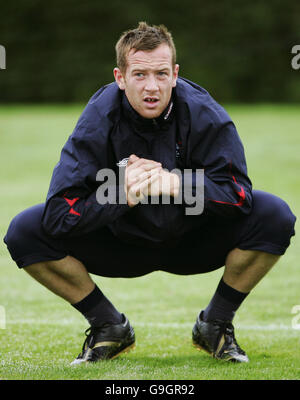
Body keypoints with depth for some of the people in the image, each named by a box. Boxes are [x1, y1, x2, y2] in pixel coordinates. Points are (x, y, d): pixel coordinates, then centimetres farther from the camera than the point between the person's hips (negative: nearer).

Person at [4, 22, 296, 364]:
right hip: (121, 243, 0)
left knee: (274, 215, -26)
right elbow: (58, 213, -26)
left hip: (193, 244, 0)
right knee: (25, 231, -21)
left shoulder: (202, 113, -19)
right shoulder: (98, 119, -20)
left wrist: (175, 184, -35)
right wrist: (122, 196, -36)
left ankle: (215, 324, -2)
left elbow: (238, 195, -25)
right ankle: (110, 328, 1)